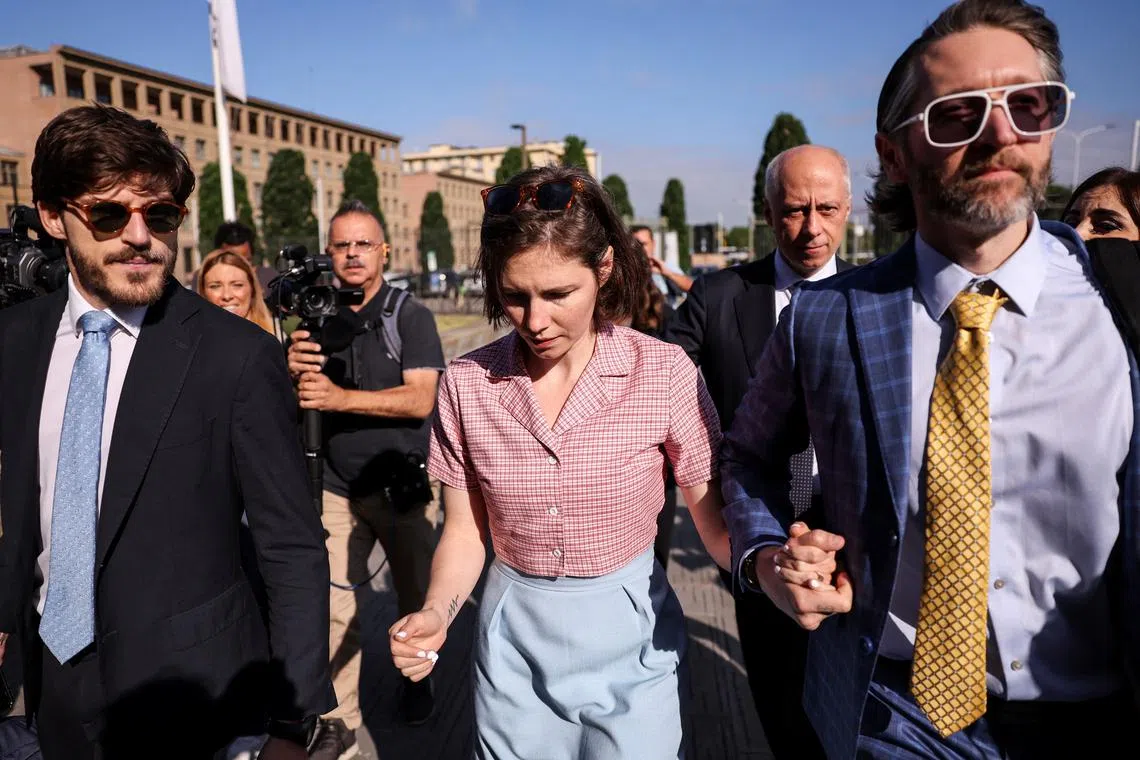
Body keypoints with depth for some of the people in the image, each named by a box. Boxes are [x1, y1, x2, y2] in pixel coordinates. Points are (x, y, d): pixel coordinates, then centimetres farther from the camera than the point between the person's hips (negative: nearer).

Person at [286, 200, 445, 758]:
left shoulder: (410, 315, -7)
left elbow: (420, 399, -17)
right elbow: (298, 405, 4)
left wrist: (340, 398, -27)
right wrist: (294, 371, -19)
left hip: (405, 486, -2)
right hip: (337, 489, 2)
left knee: (416, 598, 13)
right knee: (334, 607, -2)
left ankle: (417, 681, 36)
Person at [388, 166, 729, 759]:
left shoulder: (663, 372, -15)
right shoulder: (467, 383, -10)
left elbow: (716, 520, -8)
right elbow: (464, 531, -2)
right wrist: (436, 613, -20)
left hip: (630, 633, -1)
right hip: (514, 642, 2)